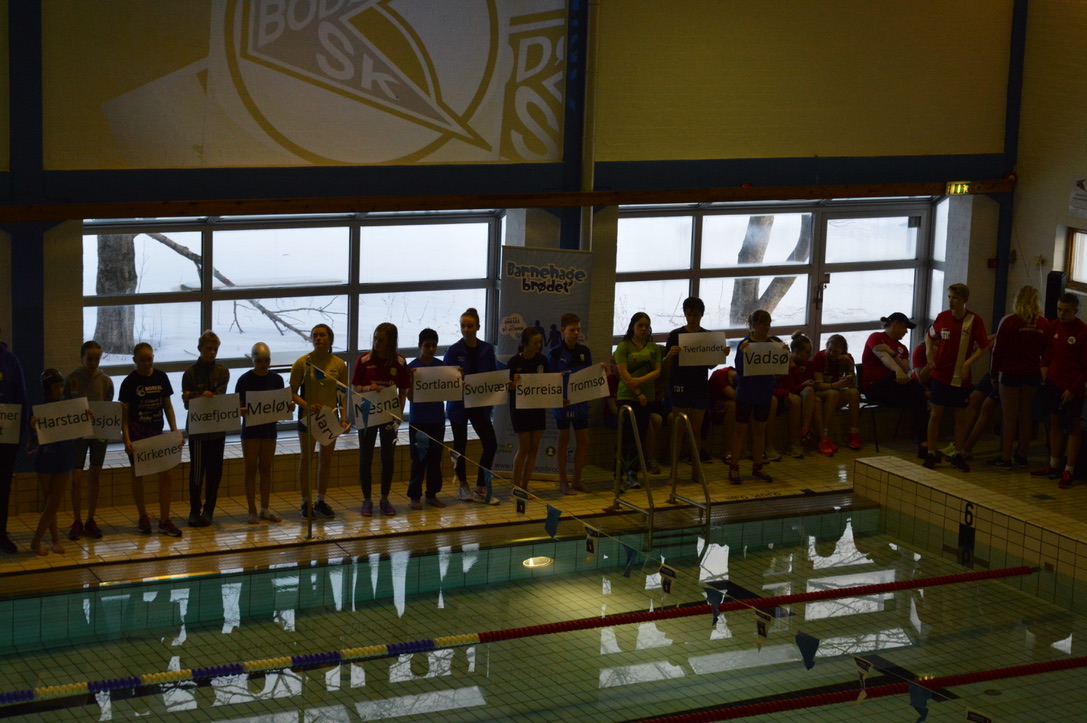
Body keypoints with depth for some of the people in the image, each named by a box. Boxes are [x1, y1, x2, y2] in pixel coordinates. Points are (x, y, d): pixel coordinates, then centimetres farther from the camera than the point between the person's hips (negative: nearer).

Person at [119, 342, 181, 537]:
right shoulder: (129, 382, -7)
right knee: (138, 474, 7)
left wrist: (175, 431, 2)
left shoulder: (161, 377, 3)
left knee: (166, 475, -2)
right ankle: (143, 517, 21)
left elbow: (167, 406, 10)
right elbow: (124, 413, -6)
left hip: (157, 432, 3)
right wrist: (127, 439, -15)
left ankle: (164, 520, 5)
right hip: (137, 433, -3)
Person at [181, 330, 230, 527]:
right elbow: (187, 403, -7)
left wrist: (196, 397, -22)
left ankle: (209, 510, 16)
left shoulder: (222, 372, 5)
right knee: (196, 472, 0)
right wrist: (203, 397, -26)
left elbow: (221, 396, -10)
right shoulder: (190, 373, -1)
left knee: (215, 471, 6)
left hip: (218, 429, 2)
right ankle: (194, 511, 8)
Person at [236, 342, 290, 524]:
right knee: (251, 469, 1)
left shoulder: (276, 379, 3)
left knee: (266, 468, 10)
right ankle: (252, 511, 5)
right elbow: (238, 407, -8)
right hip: (251, 429, -3)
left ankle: (265, 509, 19)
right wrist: (244, 411, -31)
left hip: (269, 428, 3)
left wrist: (289, 407, -14)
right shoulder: (244, 380, -8)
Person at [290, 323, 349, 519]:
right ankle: (306, 503, 12)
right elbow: (292, 393, -7)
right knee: (306, 459, 4)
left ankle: (321, 502, 21)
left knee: (326, 459, 10)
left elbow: (343, 394, 4)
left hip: (330, 417, 3)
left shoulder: (339, 364, 0)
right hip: (308, 416, -3)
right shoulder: (302, 363, -8)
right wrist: (306, 405, -23)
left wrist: (344, 418, -6)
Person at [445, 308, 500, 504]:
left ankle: (481, 489, 5)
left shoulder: (487, 350, 3)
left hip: (480, 405, 3)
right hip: (458, 405, -3)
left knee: (491, 444, -5)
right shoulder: (453, 351, -6)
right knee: (460, 446, 6)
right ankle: (463, 486, 23)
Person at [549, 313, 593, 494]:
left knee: (583, 441, 6)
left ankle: (577, 480, 19)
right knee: (563, 440, 5)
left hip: (580, 402, 4)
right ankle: (563, 481, 14)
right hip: (563, 403, -4)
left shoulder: (584, 352, 6)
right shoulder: (555, 354, -7)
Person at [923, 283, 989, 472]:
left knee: (961, 416, 7)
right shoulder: (942, 317, -1)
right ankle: (931, 454, 12)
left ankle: (958, 456, 19)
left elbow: (983, 347, -3)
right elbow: (930, 336, 17)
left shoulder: (974, 320, -8)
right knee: (936, 413, 3)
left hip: (961, 376, -1)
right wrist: (929, 352, -1)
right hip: (941, 373, 1)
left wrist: (969, 363, -16)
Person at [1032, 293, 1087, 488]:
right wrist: (1044, 365, 7)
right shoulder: (1053, 326, 3)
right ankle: (1054, 465, 23)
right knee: (1055, 424, 14)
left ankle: (1068, 472, -1)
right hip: (1053, 382, 6)